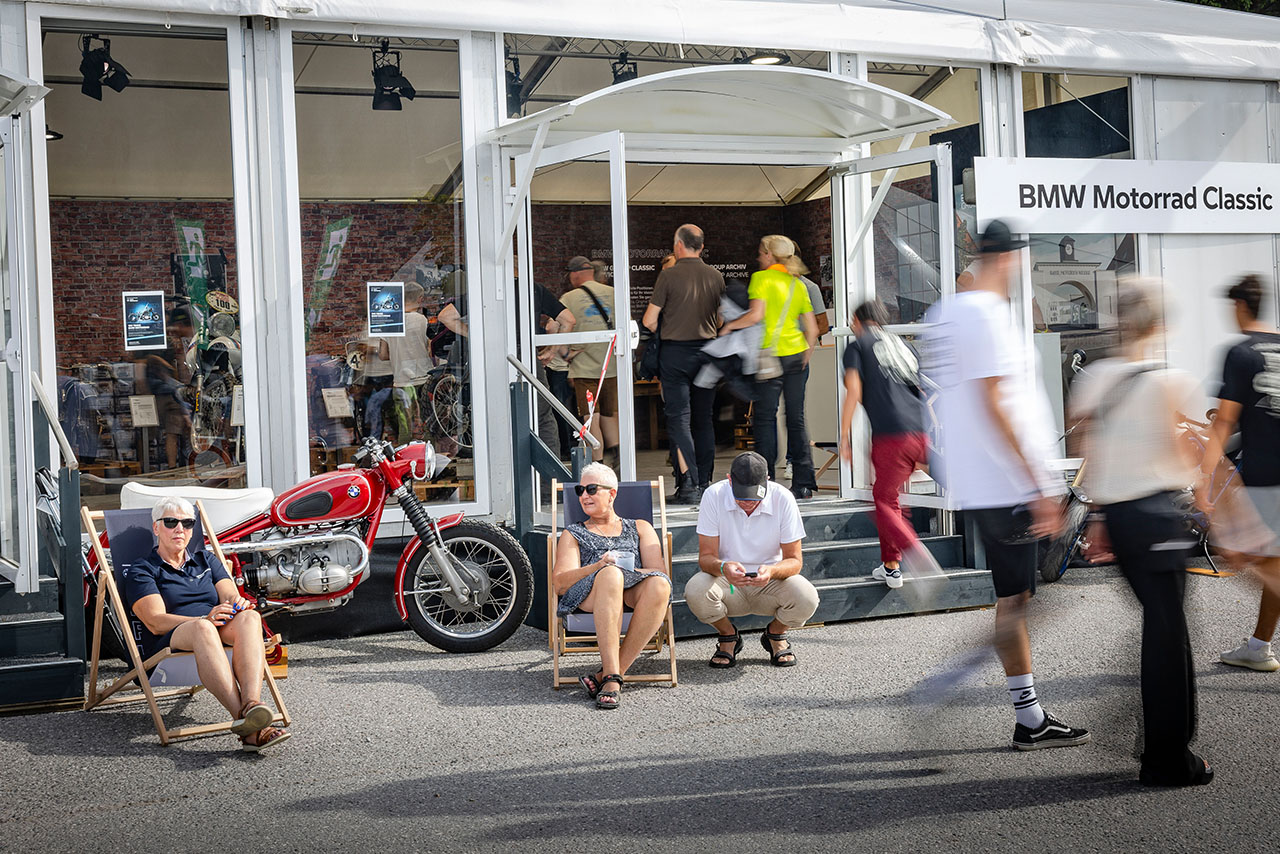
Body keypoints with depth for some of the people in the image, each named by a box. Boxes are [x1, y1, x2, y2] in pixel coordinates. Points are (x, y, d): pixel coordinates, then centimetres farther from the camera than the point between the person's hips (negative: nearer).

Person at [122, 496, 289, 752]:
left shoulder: (206, 560, 26)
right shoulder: (140, 572, 11)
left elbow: (230, 596, 12)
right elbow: (156, 622, -6)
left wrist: (238, 604, -15)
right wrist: (205, 619, -22)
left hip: (223, 634, 4)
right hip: (168, 644, -4)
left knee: (249, 617, -31)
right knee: (202, 629, -40)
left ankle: (251, 704, -55)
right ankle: (244, 721, -57)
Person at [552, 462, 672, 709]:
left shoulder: (640, 528, 29)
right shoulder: (573, 534, 28)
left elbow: (658, 572, 11)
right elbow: (560, 583, 9)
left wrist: (623, 571, -10)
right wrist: (597, 566, -11)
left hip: (633, 595, 1)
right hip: (588, 595, -1)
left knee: (659, 585, -36)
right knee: (610, 574, -38)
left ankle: (607, 675, -35)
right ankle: (613, 676, -43)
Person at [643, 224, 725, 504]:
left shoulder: (669, 276, -9)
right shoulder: (716, 277, 5)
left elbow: (649, 320, -8)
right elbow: (720, 320, 13)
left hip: (675, 354, -4)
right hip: (707, 351, 4)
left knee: (679, 418, -3)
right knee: (704, 418, 11)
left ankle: (689, 484, -11)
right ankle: (704, 483, 13)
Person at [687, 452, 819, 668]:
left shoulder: (783, 499, -15)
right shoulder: (713, 496, -15)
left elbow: (794, 560, -11)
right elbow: (705, 557, -14)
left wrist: (772, 571, -35)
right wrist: (723, 568, -38)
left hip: (769, 582, 0)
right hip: (728, 583, 0)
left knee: (807, 599, -31)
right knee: (695, 591, -32)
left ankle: (775, 634, 7)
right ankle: (728, 636, 3)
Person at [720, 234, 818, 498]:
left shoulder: (761, 278, -5)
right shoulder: (798, 284, 13)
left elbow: (756, 315, -18)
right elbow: (812, 329, 11)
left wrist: (729, 325, -4)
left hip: (772, 356, -6)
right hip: (797, 354, 6)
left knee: (765, 418, 0)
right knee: (796, 419, 8)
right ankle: (803, 482, 6)